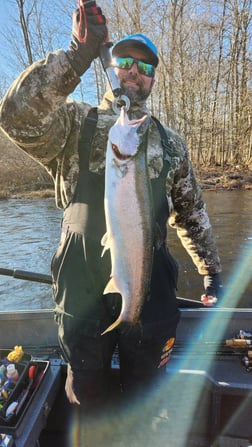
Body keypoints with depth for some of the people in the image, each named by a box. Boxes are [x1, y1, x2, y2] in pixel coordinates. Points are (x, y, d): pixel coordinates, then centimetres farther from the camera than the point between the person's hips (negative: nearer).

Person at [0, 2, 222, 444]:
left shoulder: (170, 142, 10)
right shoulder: (75, 123, 2)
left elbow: (192, 212, 16)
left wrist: (211, 272, 16)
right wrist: (79, 51, -23)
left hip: (151, 295, 2)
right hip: (82, 293, -1)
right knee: (87, 398, 20)